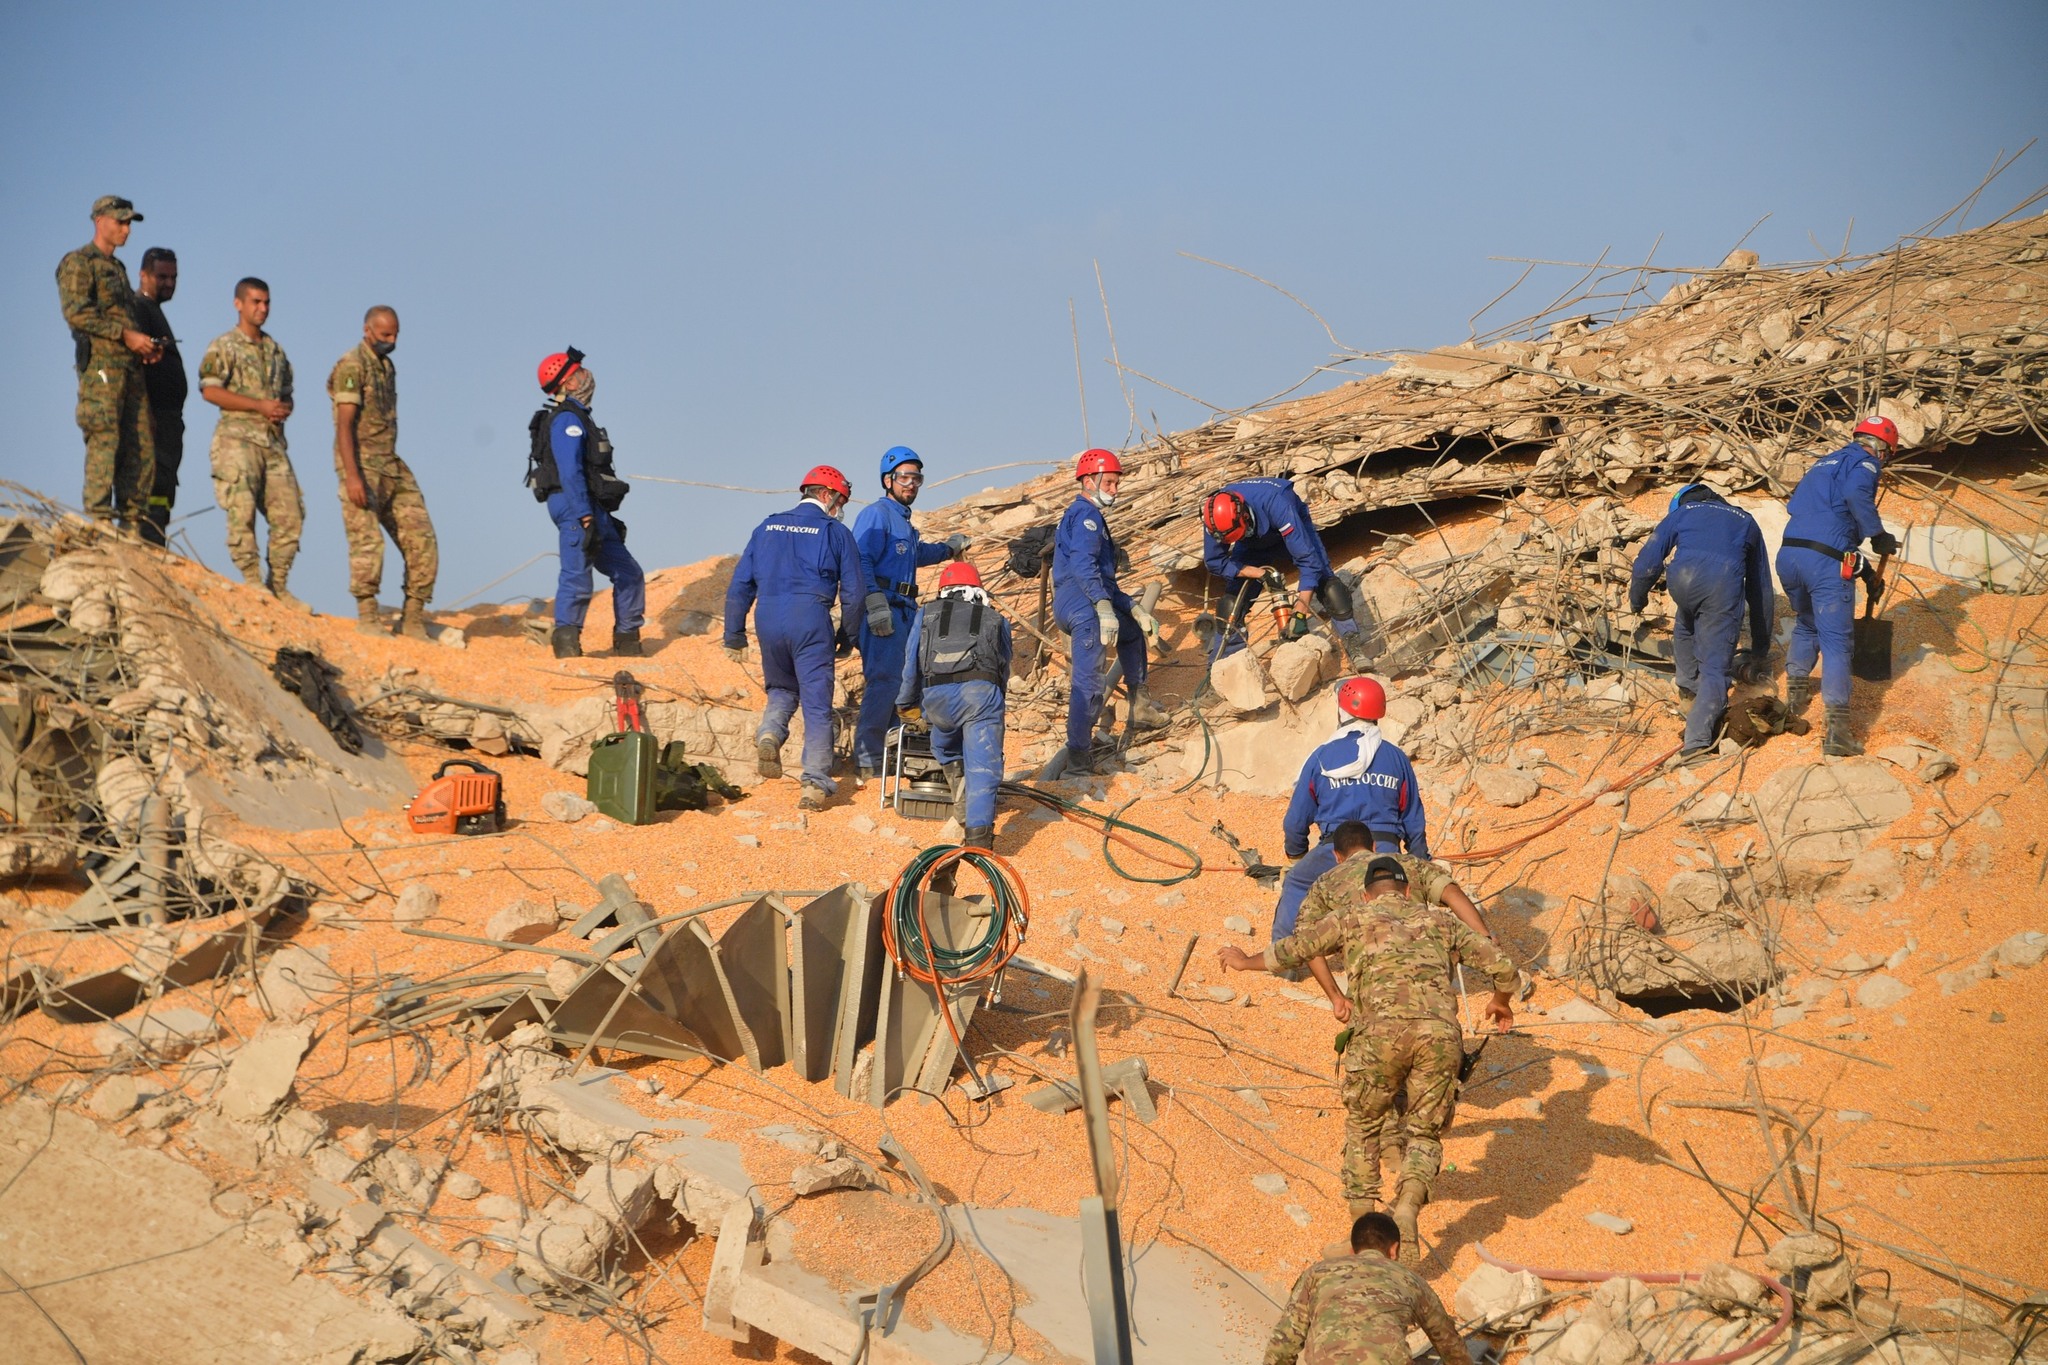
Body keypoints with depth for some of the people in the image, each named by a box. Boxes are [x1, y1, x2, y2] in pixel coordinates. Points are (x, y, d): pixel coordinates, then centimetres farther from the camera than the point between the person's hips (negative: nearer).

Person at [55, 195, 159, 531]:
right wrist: (125, 335, -16)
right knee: (104, 441, -12)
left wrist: (147, 345, 10)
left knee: (141, 446, 4)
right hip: (101, 364, -8)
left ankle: (134, 521, 6)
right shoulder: (78, 263, -1)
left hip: (131, 366, 8)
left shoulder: (118, 268, 26)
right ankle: (99, 518, -13)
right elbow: (76, 312, -14)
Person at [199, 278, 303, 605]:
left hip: (274, 441, 6)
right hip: (238, 439, -6)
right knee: (242, 513, -12)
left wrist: (283, 410, 0)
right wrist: (261, 406, -14)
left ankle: (277, 587, 9)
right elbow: (210, 391, -11)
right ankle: (253, 585, -11)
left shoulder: (275, 350, 20)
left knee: (289, 515, 1)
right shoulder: (224, 347, 0)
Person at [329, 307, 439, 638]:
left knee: (420, 538, 2)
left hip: (392, 466, 8)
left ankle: (413, 617, 6)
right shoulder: (351, 367, -9)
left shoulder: (387, 367, 16)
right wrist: (352, 476, -23)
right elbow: (344, 425, -16)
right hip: (362, 465, -8)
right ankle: (367, 617, -3)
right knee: (368, 542, -10)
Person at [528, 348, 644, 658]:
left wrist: (602, 516, 25)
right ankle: (566, 645, -13)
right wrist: (586, 516, -26)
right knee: (577, 576, -12)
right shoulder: (567, 419, -12)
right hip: (577, 508, -10)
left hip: (590, 510, 10)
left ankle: (627, 644, 16)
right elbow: (569, 472, -21)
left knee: (628, 573, 13)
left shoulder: (575, 418, 20)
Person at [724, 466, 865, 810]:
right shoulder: (836, 533, 4)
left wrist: (734, 635, 16)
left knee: (782, 688, 25)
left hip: (769, 622, 3)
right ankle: (815, 785, -2)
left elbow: (740, 584, 12)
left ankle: (769, 734, -4)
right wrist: (846, 636, 16)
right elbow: (854, 592, 3)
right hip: (812, 621, -3)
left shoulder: (768, 527, 14)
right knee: (817, 705, 3)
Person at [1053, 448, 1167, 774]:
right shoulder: (1085, 515, -6)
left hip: (1077, 606, 11)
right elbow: (1083, 564, -24)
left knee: (1132, 631, 34)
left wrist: (1133, 609, 26)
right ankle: (1079, 756, -22)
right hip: (1083, 604, -11)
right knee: (1090, 682, -17)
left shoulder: (1091, 517, 27)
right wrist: (1104, 607, -33)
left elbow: (1105, 579, 32)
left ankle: (1140, 707, 37)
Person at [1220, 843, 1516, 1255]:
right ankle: (1408, 1203, -13)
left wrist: (1246, 962, 49)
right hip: (1440, 1031, 1)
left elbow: (1291, 950, 30)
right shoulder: (1438, 922, 27)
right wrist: (1500, 1001, 43)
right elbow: (1501, 965, 21)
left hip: (1381, 1031, -1)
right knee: (1426, 1133, 16)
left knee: (1362, 1123, 22)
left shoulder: (1353, 917, 23)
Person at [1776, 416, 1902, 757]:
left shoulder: (1824, 463, 26)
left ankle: (1796, 691, 42)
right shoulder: (1864, 463, 2)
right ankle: (1836, 728, -16)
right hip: (1827, 560, -7)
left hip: (1789, 554, 7)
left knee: (1806, 625, 32)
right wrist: (1878, 535, -10)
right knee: (1836, 642, -7)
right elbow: (1856, 494, -21)